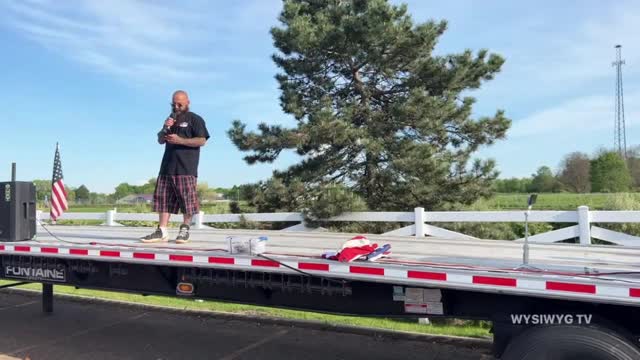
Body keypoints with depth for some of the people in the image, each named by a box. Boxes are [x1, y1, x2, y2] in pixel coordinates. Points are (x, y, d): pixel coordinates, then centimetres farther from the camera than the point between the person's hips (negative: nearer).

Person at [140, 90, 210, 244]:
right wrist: (165, 128, 0)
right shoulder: (171, 119, 23)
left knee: (186, 199, -4)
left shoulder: (195, 119, 3)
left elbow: (202, 140, -9)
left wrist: (180, 140, -15)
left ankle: (184, 229, 7)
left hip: (186, 168, -6)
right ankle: (162, 231, 2)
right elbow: (160, 140, 20)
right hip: (167, 166, 6)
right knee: (164, 198, 1)